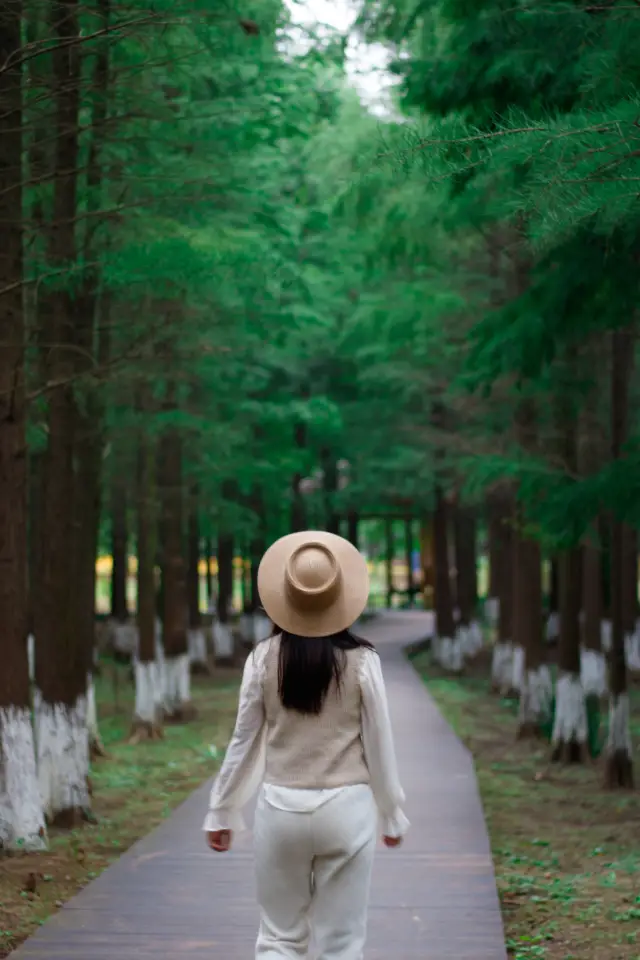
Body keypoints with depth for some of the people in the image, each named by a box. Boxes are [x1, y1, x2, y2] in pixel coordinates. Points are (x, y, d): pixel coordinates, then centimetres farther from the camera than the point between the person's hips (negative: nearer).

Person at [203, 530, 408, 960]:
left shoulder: (264, 658, -4)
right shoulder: (361, 660, -7)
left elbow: (244, 742, 1)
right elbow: (379, 745, -2)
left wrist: (223, 811, 12)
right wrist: (393, 815, 11)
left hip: (281, 808, 1)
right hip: (345, 809, -1)